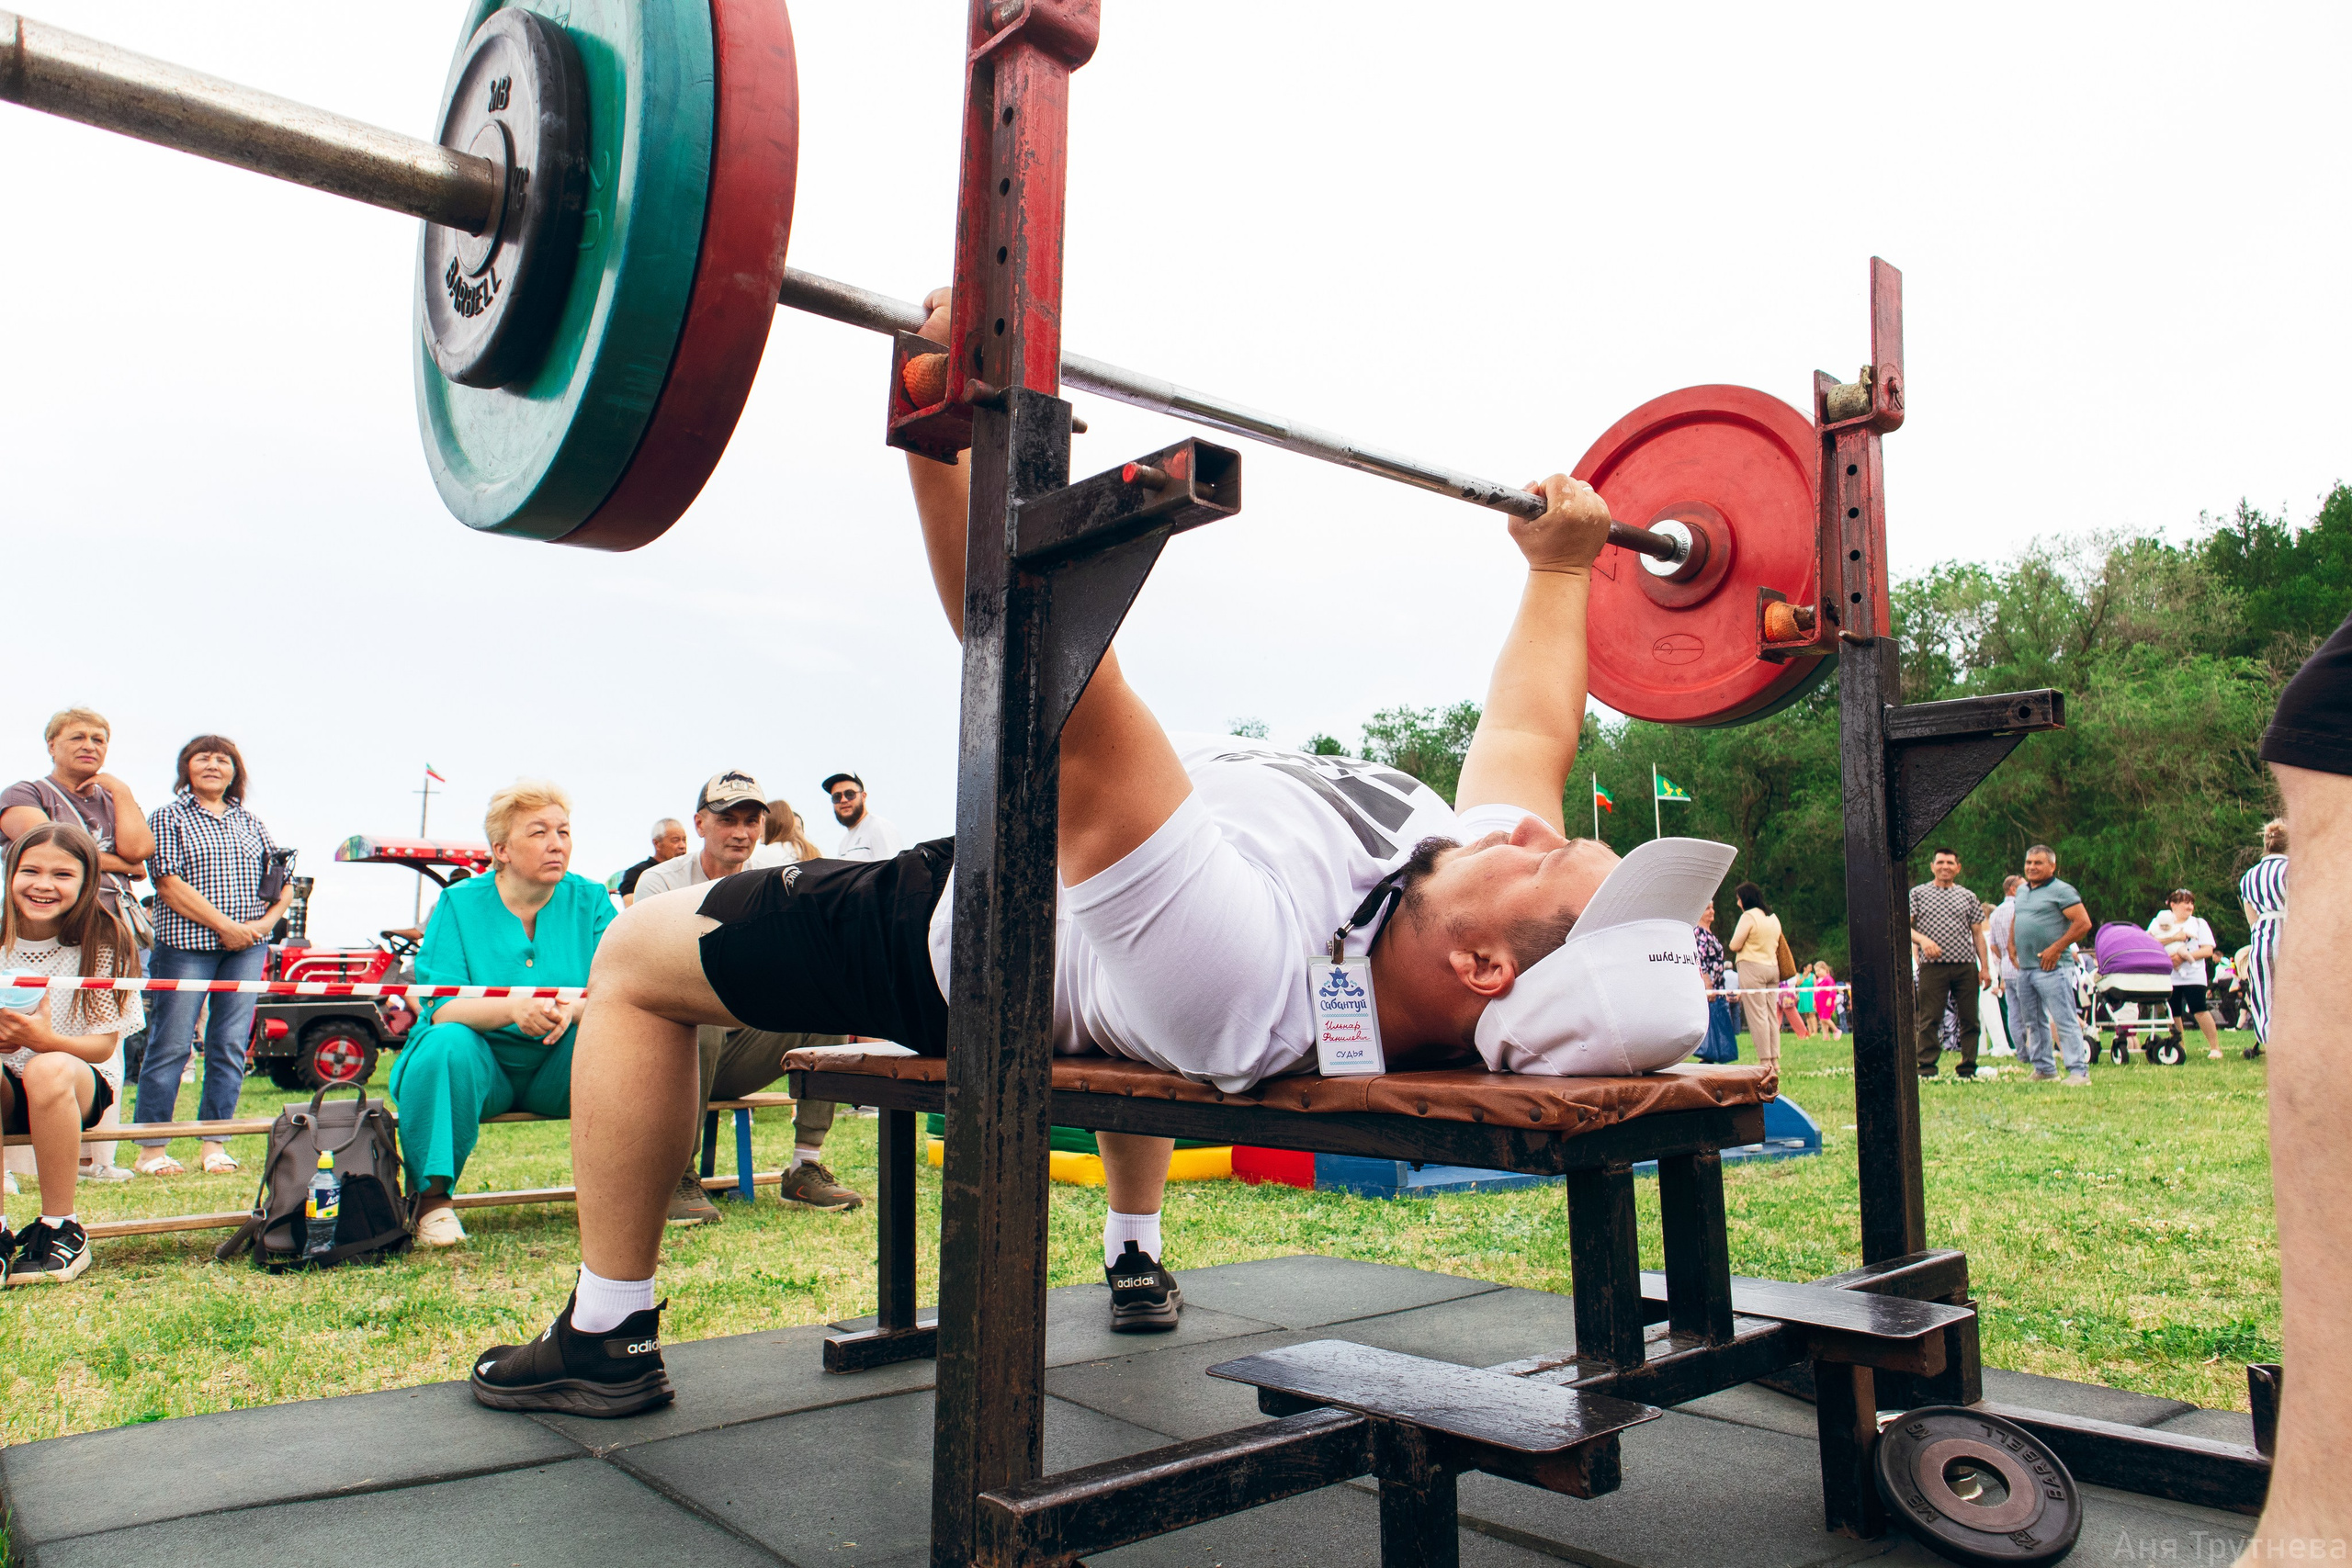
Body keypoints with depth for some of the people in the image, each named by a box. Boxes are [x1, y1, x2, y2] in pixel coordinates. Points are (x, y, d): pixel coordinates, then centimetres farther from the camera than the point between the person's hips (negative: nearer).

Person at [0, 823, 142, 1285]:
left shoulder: (102, 943, -7)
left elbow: (103, 1045, -9)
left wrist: (44, 1039, -29)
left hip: (84, 1083, -2)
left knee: (48, 1069, -37)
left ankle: (62, 1230, -22)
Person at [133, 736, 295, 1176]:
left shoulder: (250, 824, 18)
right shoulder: (168, 818, 4)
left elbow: (284, 885, 17)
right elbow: (170, 884, -8)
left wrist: (264, 923, -2)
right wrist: (226, 926, -13)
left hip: (246, 948, 4)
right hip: (186, 944, -4)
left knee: (231, 1046, 3)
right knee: (171, 1045, -2)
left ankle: (215, 1144, 10)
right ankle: (150, 1150, 6)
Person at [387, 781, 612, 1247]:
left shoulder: (589, 900, 3)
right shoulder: (459, 903, -2)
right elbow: (442, 1007, -14)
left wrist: (574, 1008, -33)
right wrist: (513, 1008, -35)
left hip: (556, 1073, 1)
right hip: (480, 1068, -1)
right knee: (447, 1043, -32)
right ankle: (432, 1196, -16)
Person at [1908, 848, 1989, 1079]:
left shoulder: (1968, 897, 15)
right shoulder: (1918, 893, 8)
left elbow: (1978, 933, 15)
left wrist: (1984, 966, 8)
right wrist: (1923, 940, -18)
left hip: (1966, 966, 3)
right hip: (1933, 966, -3)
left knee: (1970, 1018, 3)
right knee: (1929, 1019, -4)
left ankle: (1968, 1068, 10)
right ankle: (1927, 1067, 0)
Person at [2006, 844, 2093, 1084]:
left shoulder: (2062, 891, -7)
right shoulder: (2022, 890, 17)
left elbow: (2083, 923, -14)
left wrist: (2056, 948, -17)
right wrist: (2011, 944, 16)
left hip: (2052, 968, -8)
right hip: (2025, 968, 8)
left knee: (2065, 1020, -9)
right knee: (2034, 1022, 14)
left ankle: (2079, 1072, -7)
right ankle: (2044, 1069, 22)